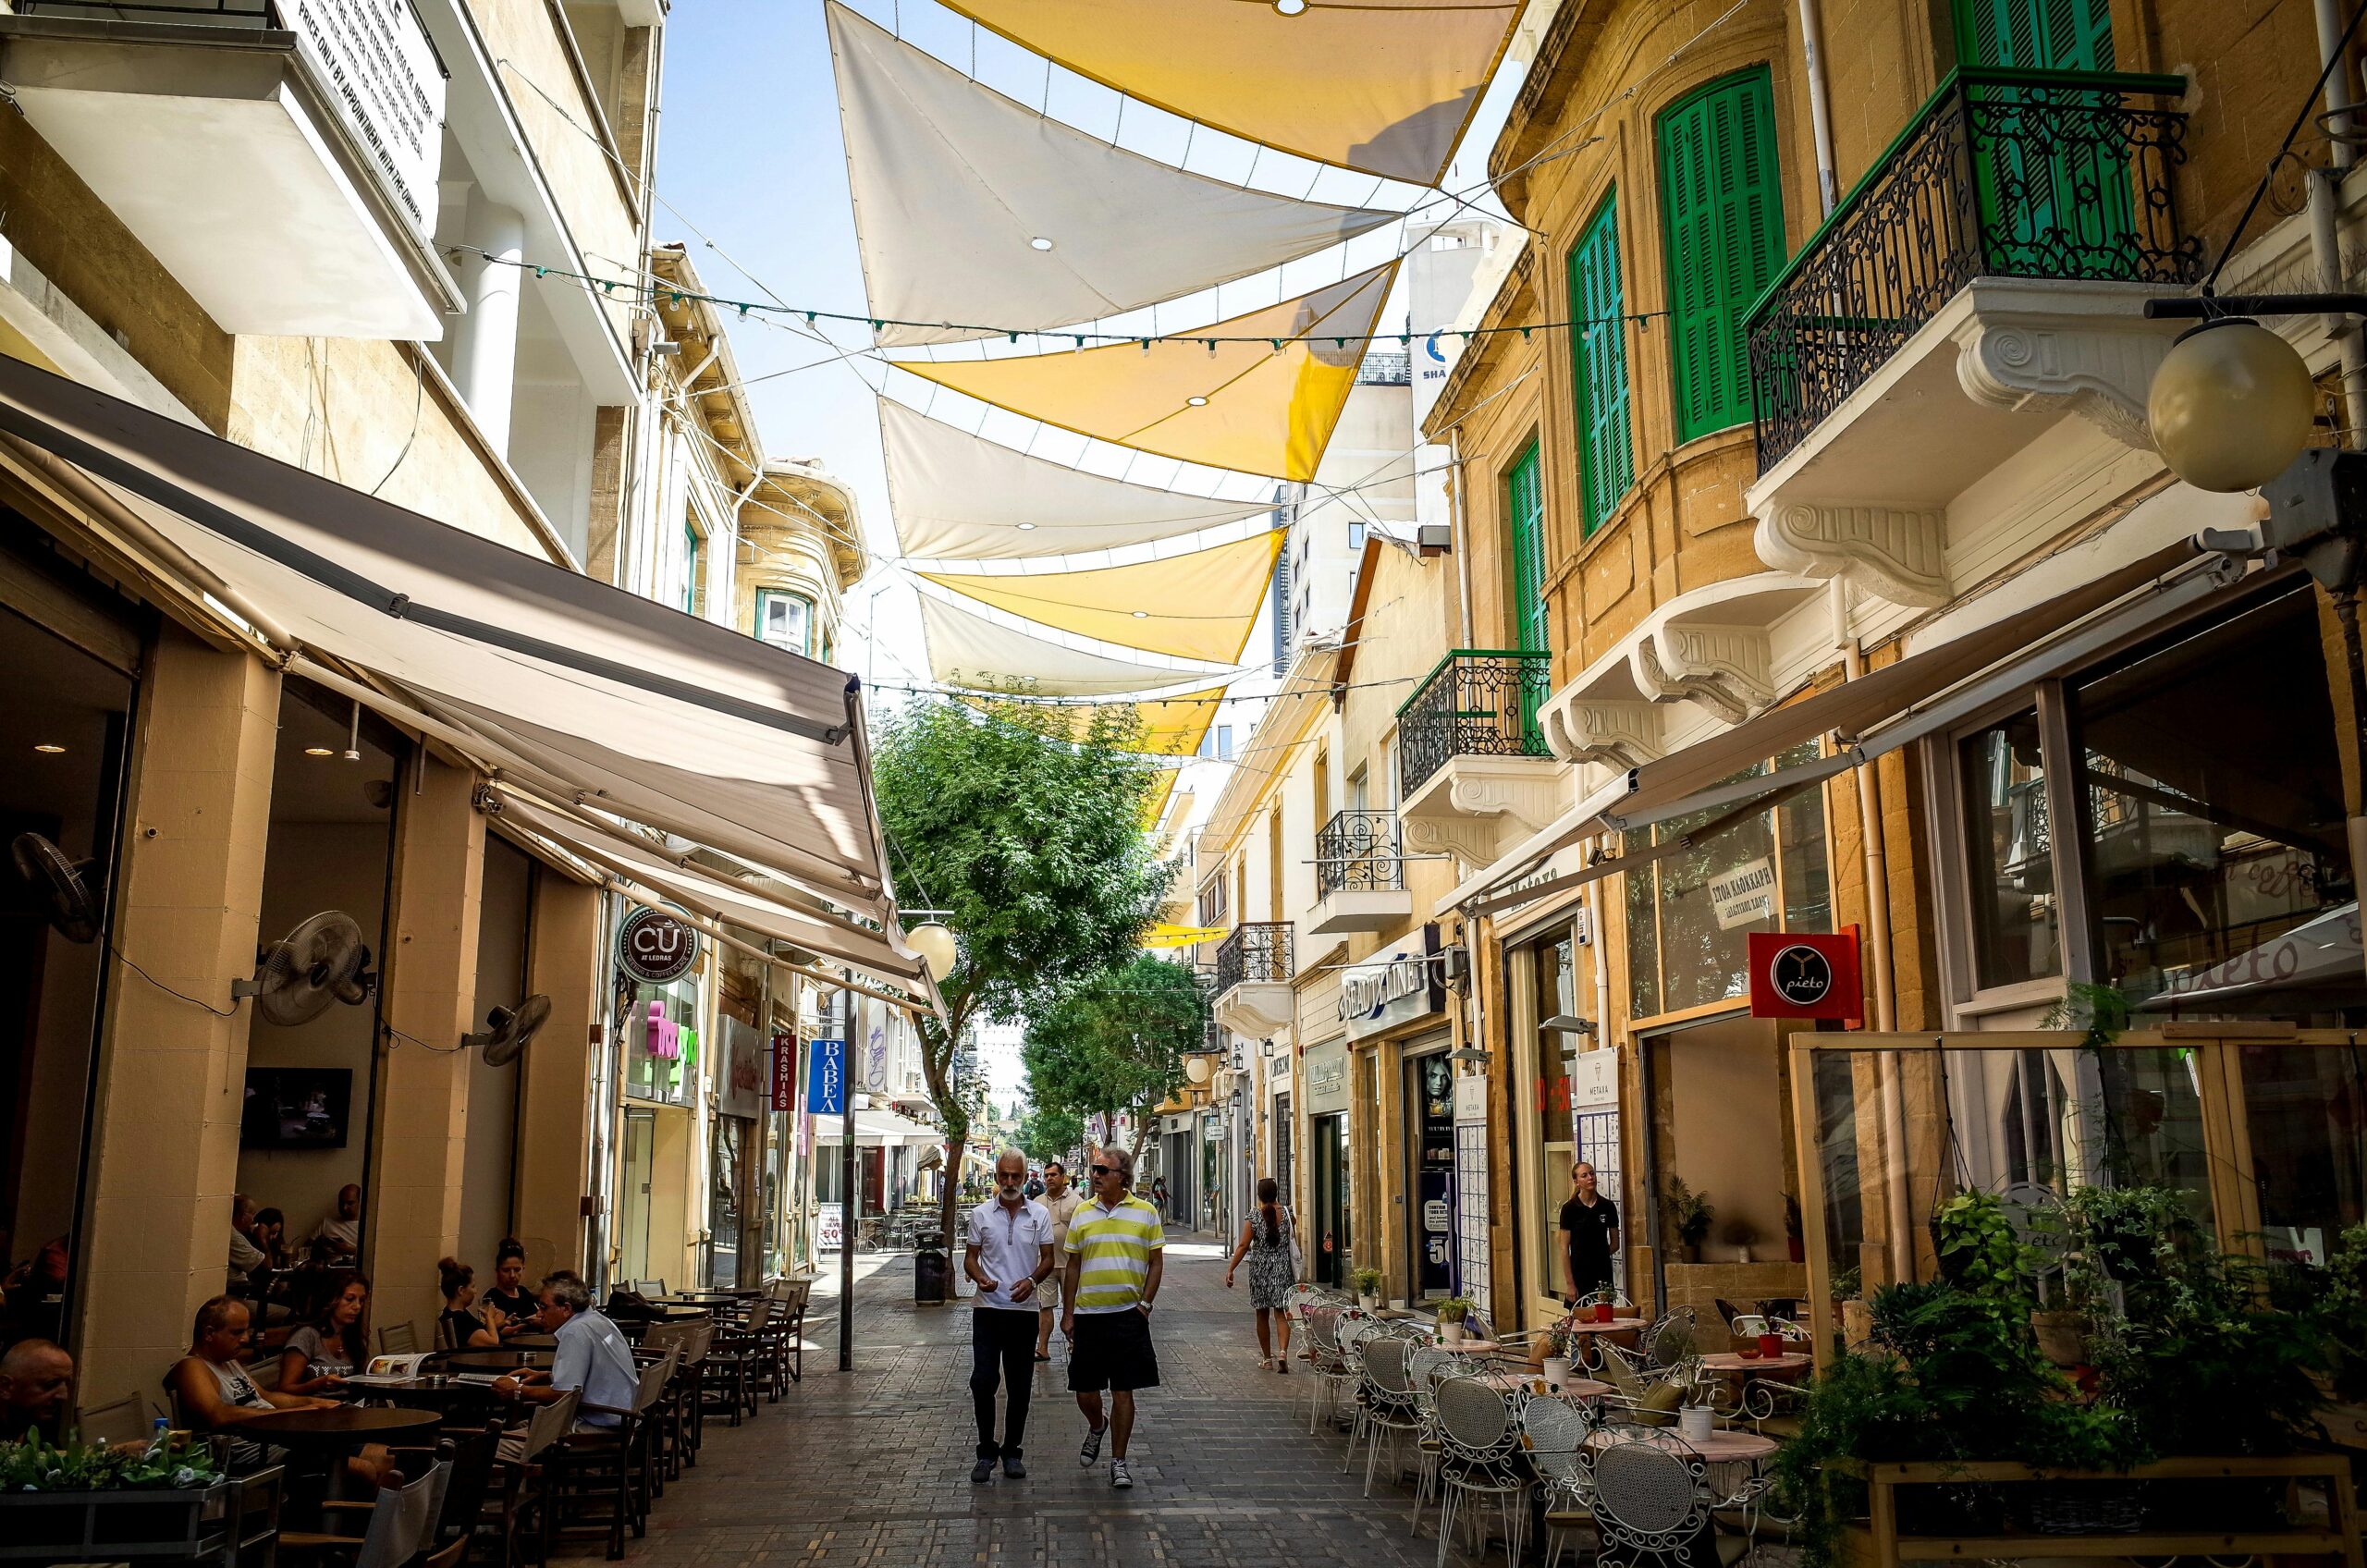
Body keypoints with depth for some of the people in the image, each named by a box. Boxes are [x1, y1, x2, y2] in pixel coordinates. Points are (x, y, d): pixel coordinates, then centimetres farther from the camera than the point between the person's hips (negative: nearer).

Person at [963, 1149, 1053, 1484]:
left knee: (1020, 1385, 6)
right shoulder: (981, 1214, 3)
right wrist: (980, 1278, -15)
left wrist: (1032, 1280, -14)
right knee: (982, 1381, -5)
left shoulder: (1040, 1214, 4)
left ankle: (1012, 1451, 18)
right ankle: (986, 1452, 8)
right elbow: (970, 1257, 6)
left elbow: (1048, 1259, 6)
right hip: (987, 1308, -1)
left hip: (1024, 1309, 1)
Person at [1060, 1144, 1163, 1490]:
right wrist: (1067, 1314, 7)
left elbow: (1157, 1263, 4)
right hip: (1087, 1315, 2)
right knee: (1084, 1392, 7)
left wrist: (1145, 1304, -5)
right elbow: (1073, 1267, 10)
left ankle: (1118, 1461, 14)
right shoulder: (1082, 1214, 6)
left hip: (1128, 1315, -2)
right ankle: (1096, 1427, 39)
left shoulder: (1145, 1212, 1)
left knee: (1123, 1392, 2)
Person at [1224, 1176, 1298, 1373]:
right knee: (1281, 1314, 3)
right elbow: (1294, 1244, 7)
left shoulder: (1253, 1218, -8)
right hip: (1282, 1268, 1)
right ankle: (1283, 1351, -18)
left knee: (1262, 1314, 12)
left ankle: (1267, 1358, 18)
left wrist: (1230, 1269, -8)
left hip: (1260, 1269, -1)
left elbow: (1243, 1246, -11)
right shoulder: (1288, 1215, -2)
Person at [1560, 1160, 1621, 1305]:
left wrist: (1599, 1256, 2)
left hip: (1603, 1274, 3)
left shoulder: (1608, 1206, 3)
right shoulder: (1569, 1209, -5)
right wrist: (1570, 1284, -8)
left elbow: (1615, 1244, 14)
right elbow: (1565, 1248, -5)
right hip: (1579, 1275, -3)